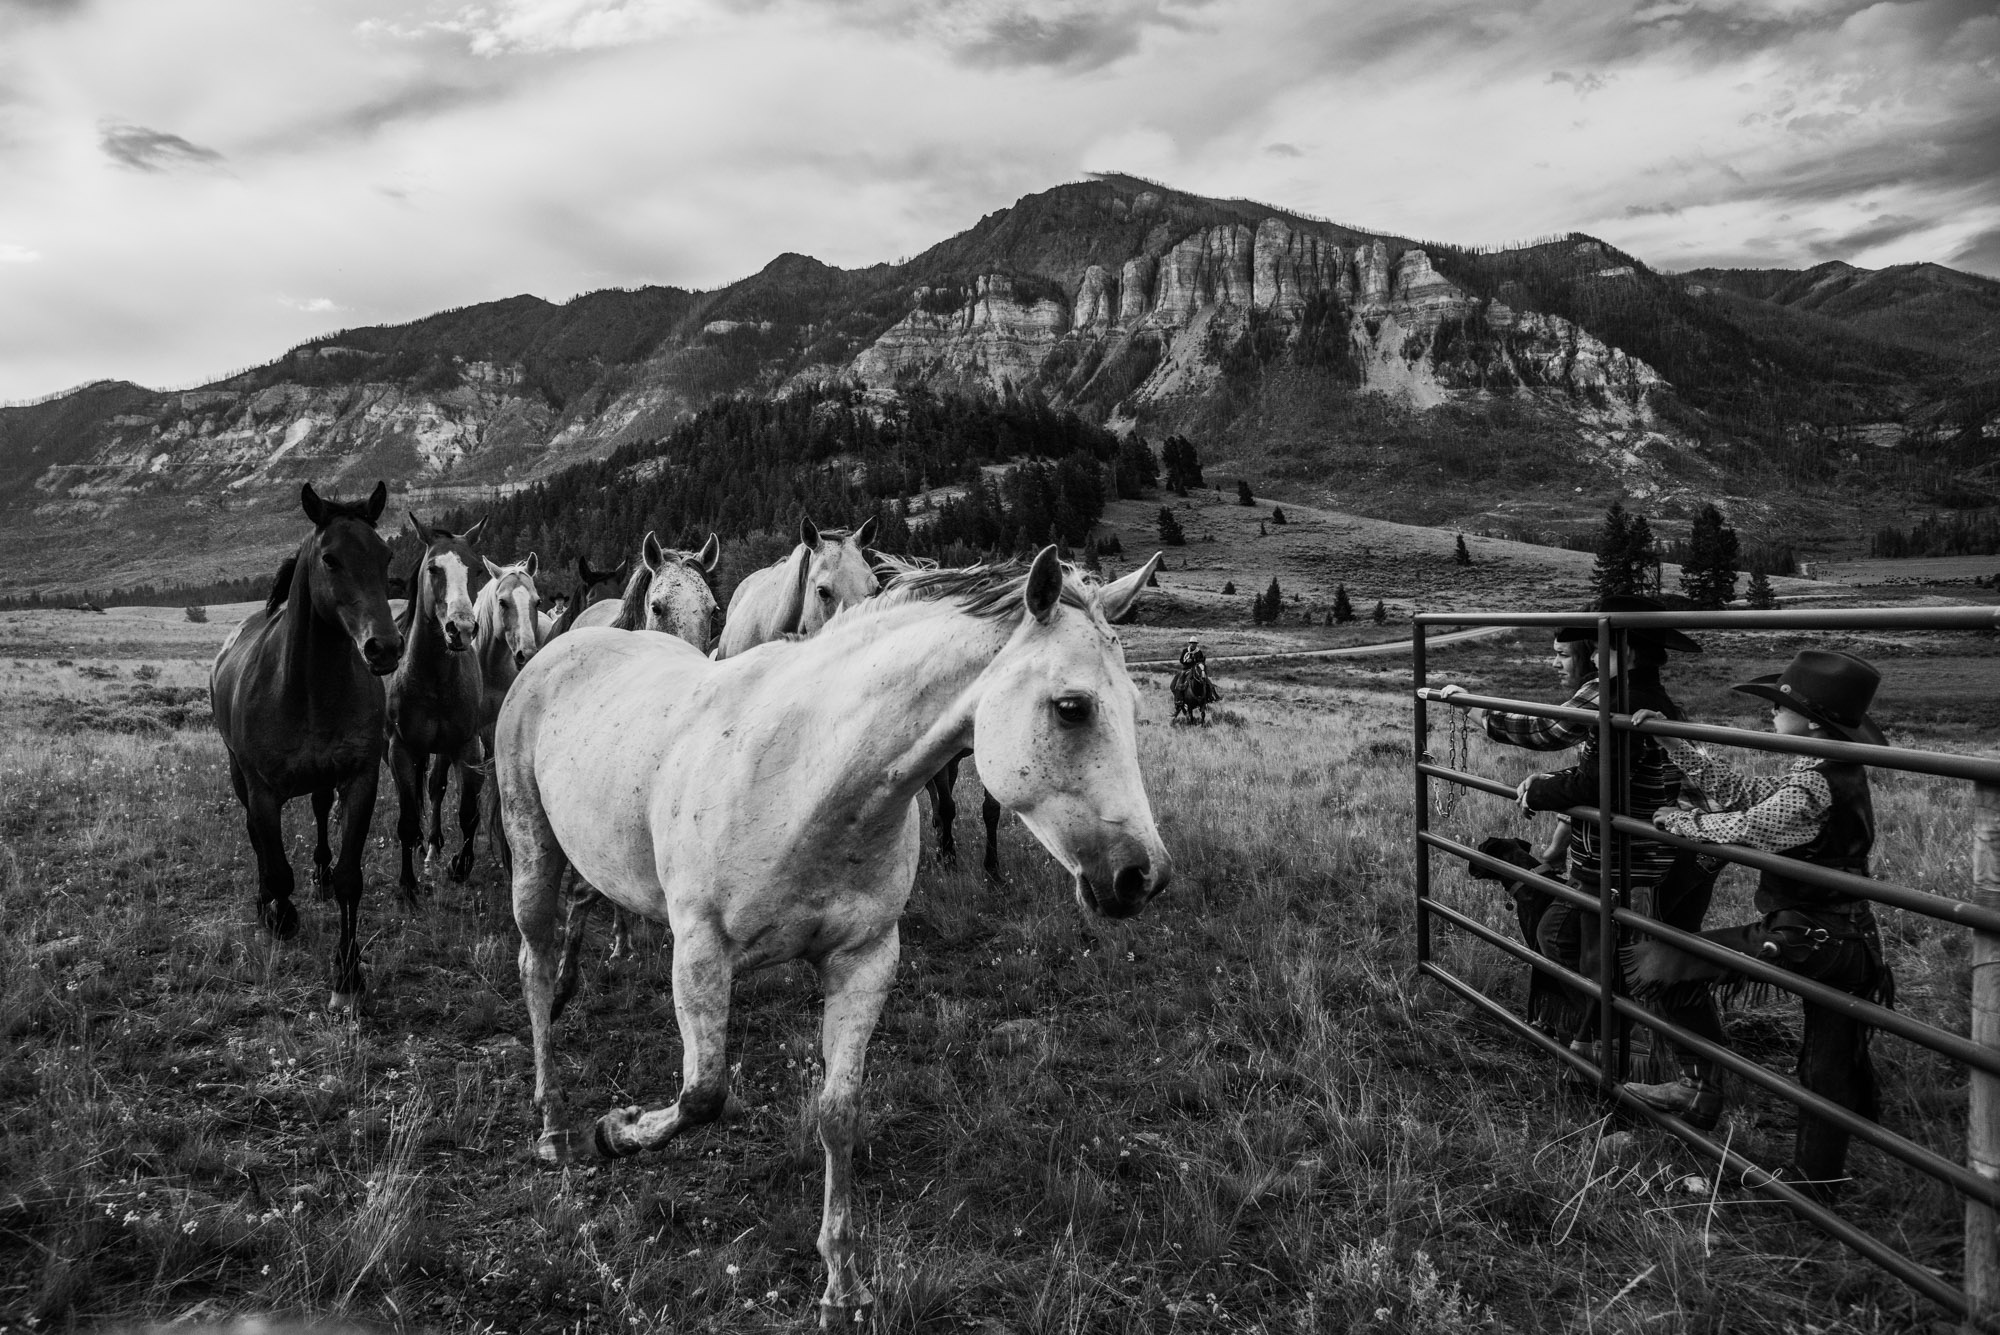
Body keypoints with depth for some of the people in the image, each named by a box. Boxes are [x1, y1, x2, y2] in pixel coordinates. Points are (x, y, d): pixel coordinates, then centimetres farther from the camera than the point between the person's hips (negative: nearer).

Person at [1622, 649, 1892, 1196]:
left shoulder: (1811, 788, -21)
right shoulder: (1835, 773, 9)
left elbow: (1740, 829, -23)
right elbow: (1738, 790, 10)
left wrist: (1675, 819, -6)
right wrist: (1670, 739, 9)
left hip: (1804, 939, -10)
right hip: (1850, 941, 10)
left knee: (1662, 958, -8)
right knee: (1832, 1064, 18)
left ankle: (1700, 1084, 1)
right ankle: (1817, 1178, 32)